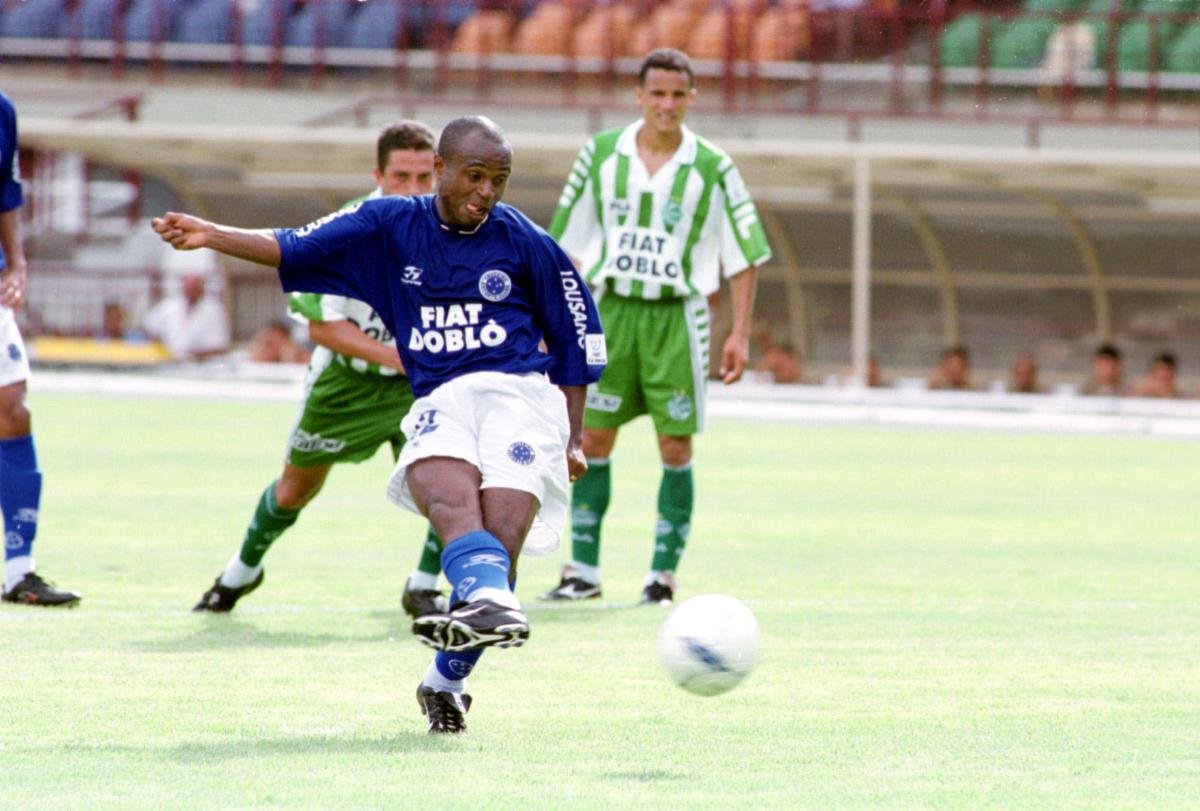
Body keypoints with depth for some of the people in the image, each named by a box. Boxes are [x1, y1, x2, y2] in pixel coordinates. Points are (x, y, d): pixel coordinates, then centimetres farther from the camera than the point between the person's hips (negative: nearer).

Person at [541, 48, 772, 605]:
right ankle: (582, 570, 6)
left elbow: (744, 256, 0)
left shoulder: (712, 169, -3)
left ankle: (664, 573, 4)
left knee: (675, 446, -4)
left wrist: (740, 334, -6)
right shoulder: (602, 154, 3)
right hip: (611, 308, 2)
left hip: (676, 315, -2)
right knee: (592, 439, 0)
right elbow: (570, 243, 9)